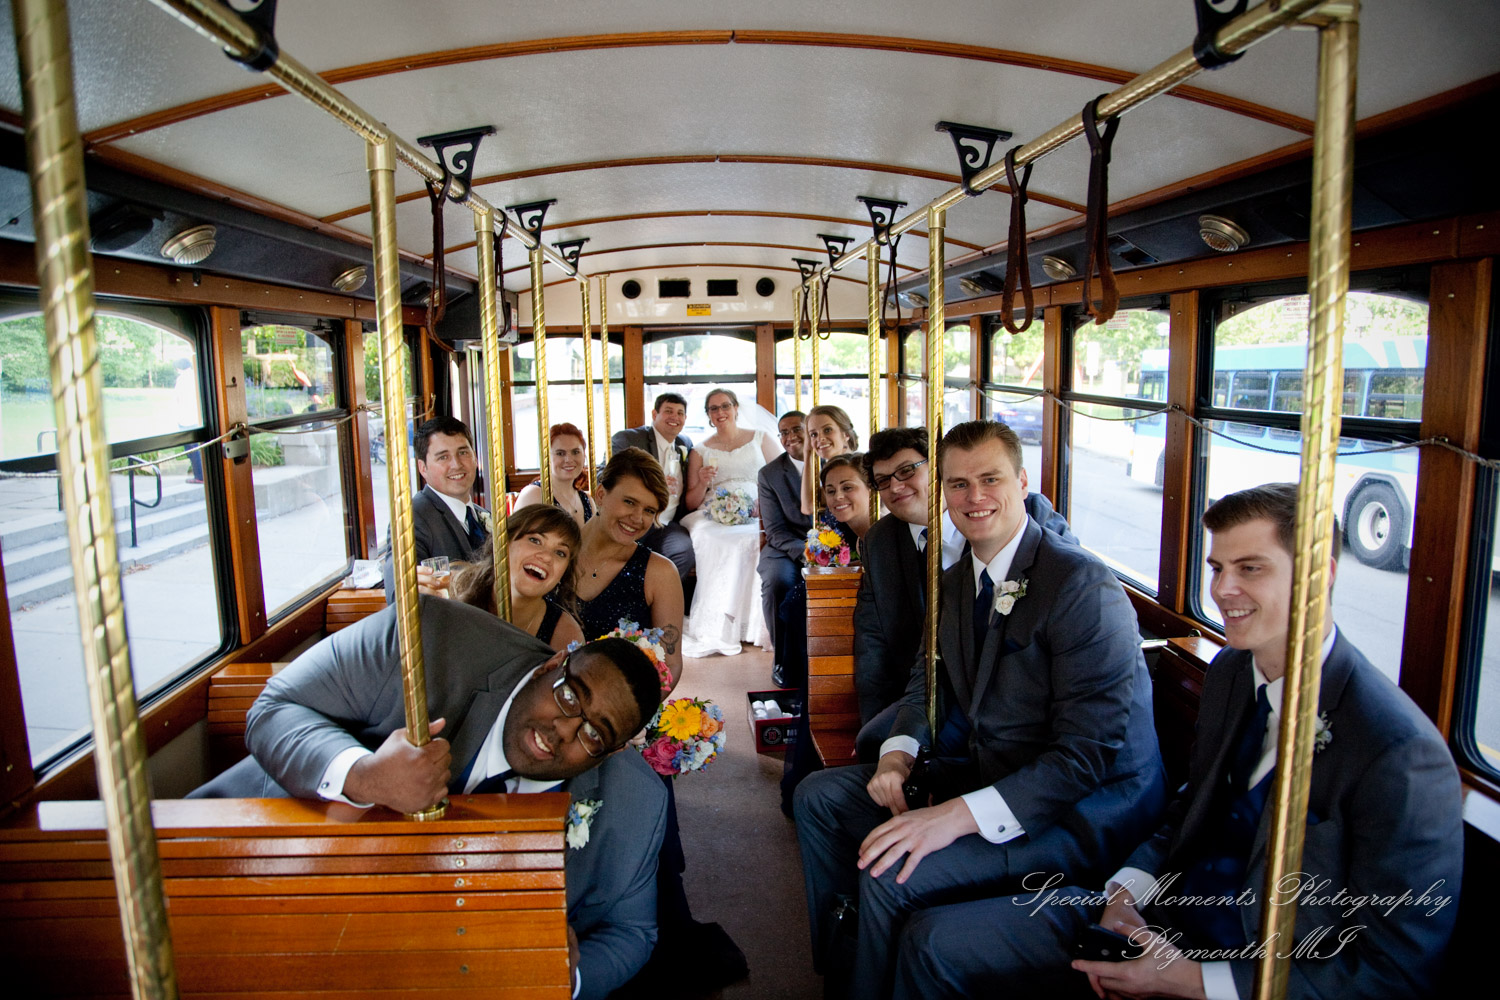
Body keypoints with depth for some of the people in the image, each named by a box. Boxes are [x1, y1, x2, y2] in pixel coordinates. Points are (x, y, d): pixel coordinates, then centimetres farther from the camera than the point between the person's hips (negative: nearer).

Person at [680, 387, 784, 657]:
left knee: (751, 540, -35)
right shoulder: (700, 451, 20)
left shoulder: (760, 439, 18)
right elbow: (691, 504, 16)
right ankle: (718, 628, -28)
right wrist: (703, 483, -4)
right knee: (717, 543, -34)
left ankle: (752, 625, -25)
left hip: (756, 517, 0)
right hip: (714, 517, 1)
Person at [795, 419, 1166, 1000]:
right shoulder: (955, 581, 7)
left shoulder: (1085, 586, -21)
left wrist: (961, 815, -32)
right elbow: (929, 679, 18)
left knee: (890, 875, -26)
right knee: (819, 797, 6)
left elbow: (1090, 750, -25)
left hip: (1084, 810, -8)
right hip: (993, 774, 9)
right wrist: (898, 752, -4)